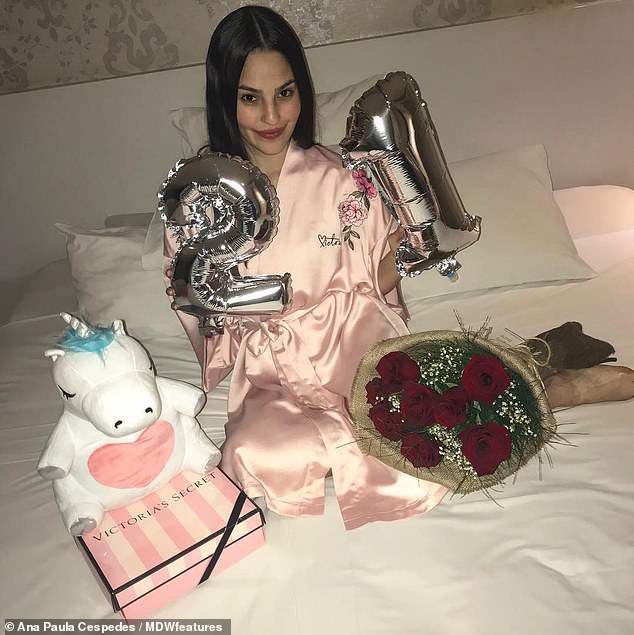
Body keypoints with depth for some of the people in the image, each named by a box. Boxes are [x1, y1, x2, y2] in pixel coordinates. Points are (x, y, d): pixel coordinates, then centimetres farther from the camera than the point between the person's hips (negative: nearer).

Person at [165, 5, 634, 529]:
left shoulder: (339, 178, -2)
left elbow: (373, 285, 5)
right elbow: (208, 325, 7)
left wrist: (402, 249, -14)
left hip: (359, 348, 0)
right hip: (272, 377, 1)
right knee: (252, 456, -32)